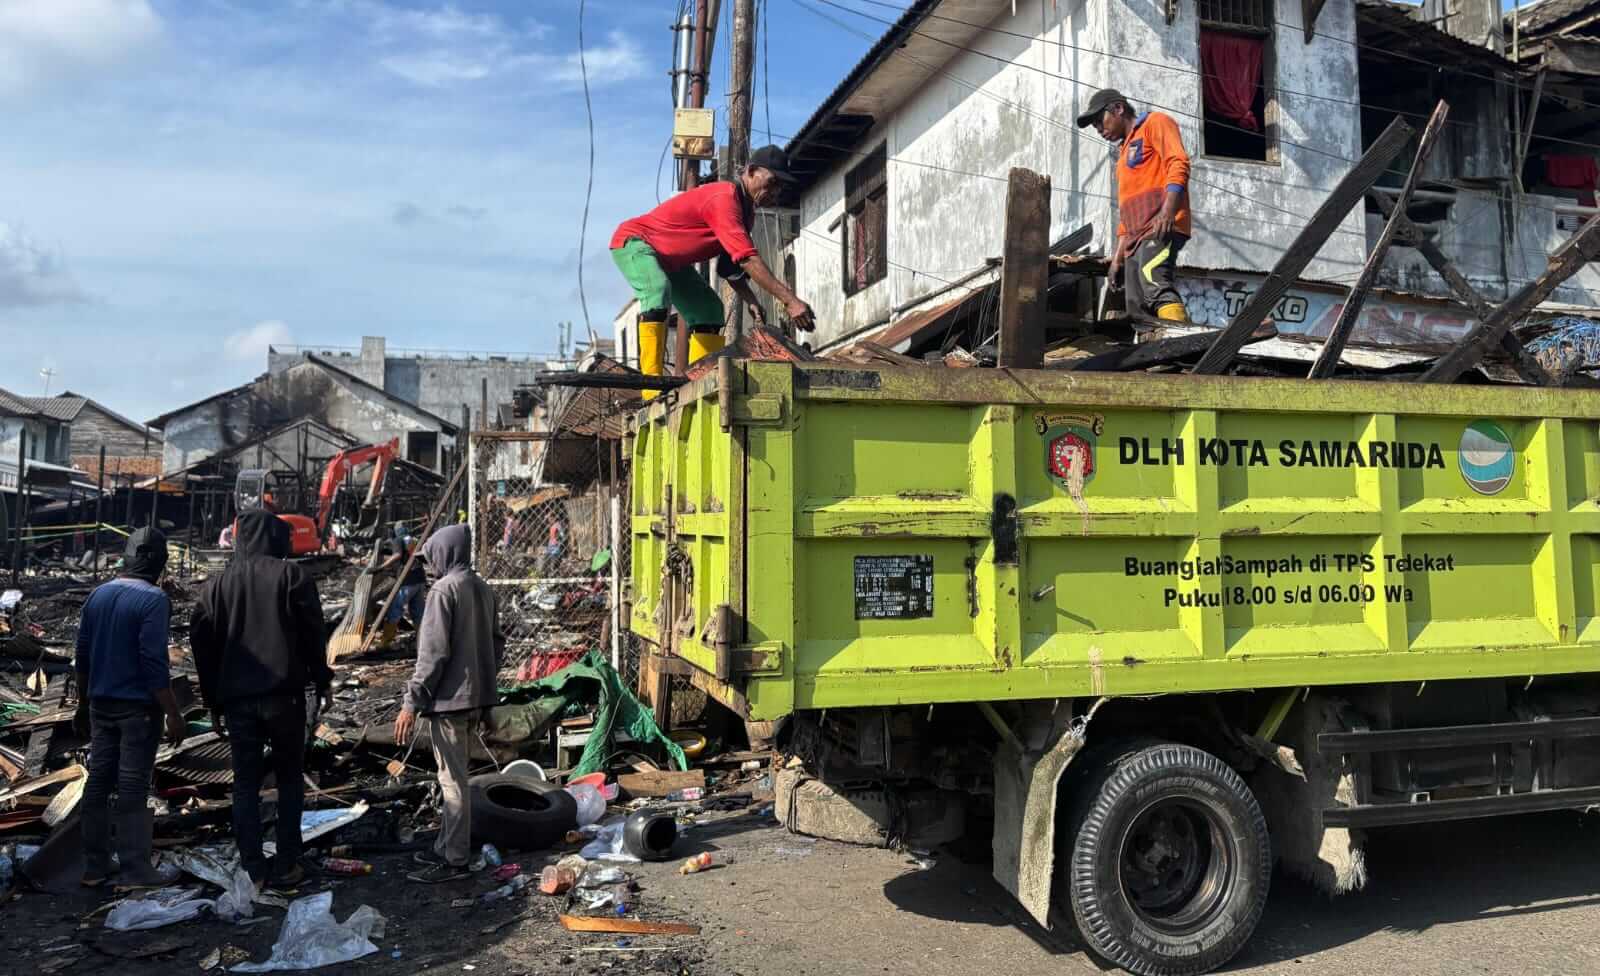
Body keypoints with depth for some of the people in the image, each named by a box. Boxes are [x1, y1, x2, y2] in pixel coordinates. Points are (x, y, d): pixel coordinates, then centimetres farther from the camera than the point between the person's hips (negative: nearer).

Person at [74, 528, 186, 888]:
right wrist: (173, 714, -15)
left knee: (98, 783, 12)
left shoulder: (98, 594, 7)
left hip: (101, 704, 7)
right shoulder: (154, 599, -15)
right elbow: (154, 663, -19)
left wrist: (83, 706, 21)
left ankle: (95, 866, 19)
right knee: (133, 788, -1)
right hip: (139, 707, -7)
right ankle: (135, 869, 6)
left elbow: (83, 656, 12)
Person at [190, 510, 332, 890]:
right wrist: (322, 680, 5)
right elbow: (314, 633, -5)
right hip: (284, 694, -3)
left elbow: (202, 644, 10)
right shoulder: (291, 575, -2)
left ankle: (254, 870, 6)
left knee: (245, 783, 8)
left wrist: (213, 701, 15)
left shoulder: (217, 584, 9)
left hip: (236, 699, 3)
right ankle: (286, 867, 7)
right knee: (290, 778, 9)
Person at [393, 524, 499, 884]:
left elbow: (433, 653, -18)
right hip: (474, 695, 9)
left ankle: (454, 860, 4)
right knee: (453, 776, 17)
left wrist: (411, 702, -15)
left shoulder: (444, 589, -14)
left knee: (453, 779, -3)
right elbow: (493, 647, 16)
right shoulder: (483, 589, 11)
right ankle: (447, 847, 26)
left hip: (448, 698, -9)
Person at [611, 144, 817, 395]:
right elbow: (748, 259, -40)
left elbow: (731, 265, 8)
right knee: (658, 290, -36)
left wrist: (751, 301, -8)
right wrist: (790, 300, -44)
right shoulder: (724, 197, -31)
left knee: (709, 308, 4)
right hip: (633, 241, -11)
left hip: (668, 259, 11)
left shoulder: (745, 208, 2)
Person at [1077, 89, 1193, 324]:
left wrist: (1167, 212, -23)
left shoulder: (1155, 123, 10)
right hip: (1136, 238, 9)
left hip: (1161, 228, -9)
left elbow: (1178, 163, -8)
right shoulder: (1126, 152, 34)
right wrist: (1117, 257, 23)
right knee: (1138, 312, -5)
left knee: (1153, 280, -33)